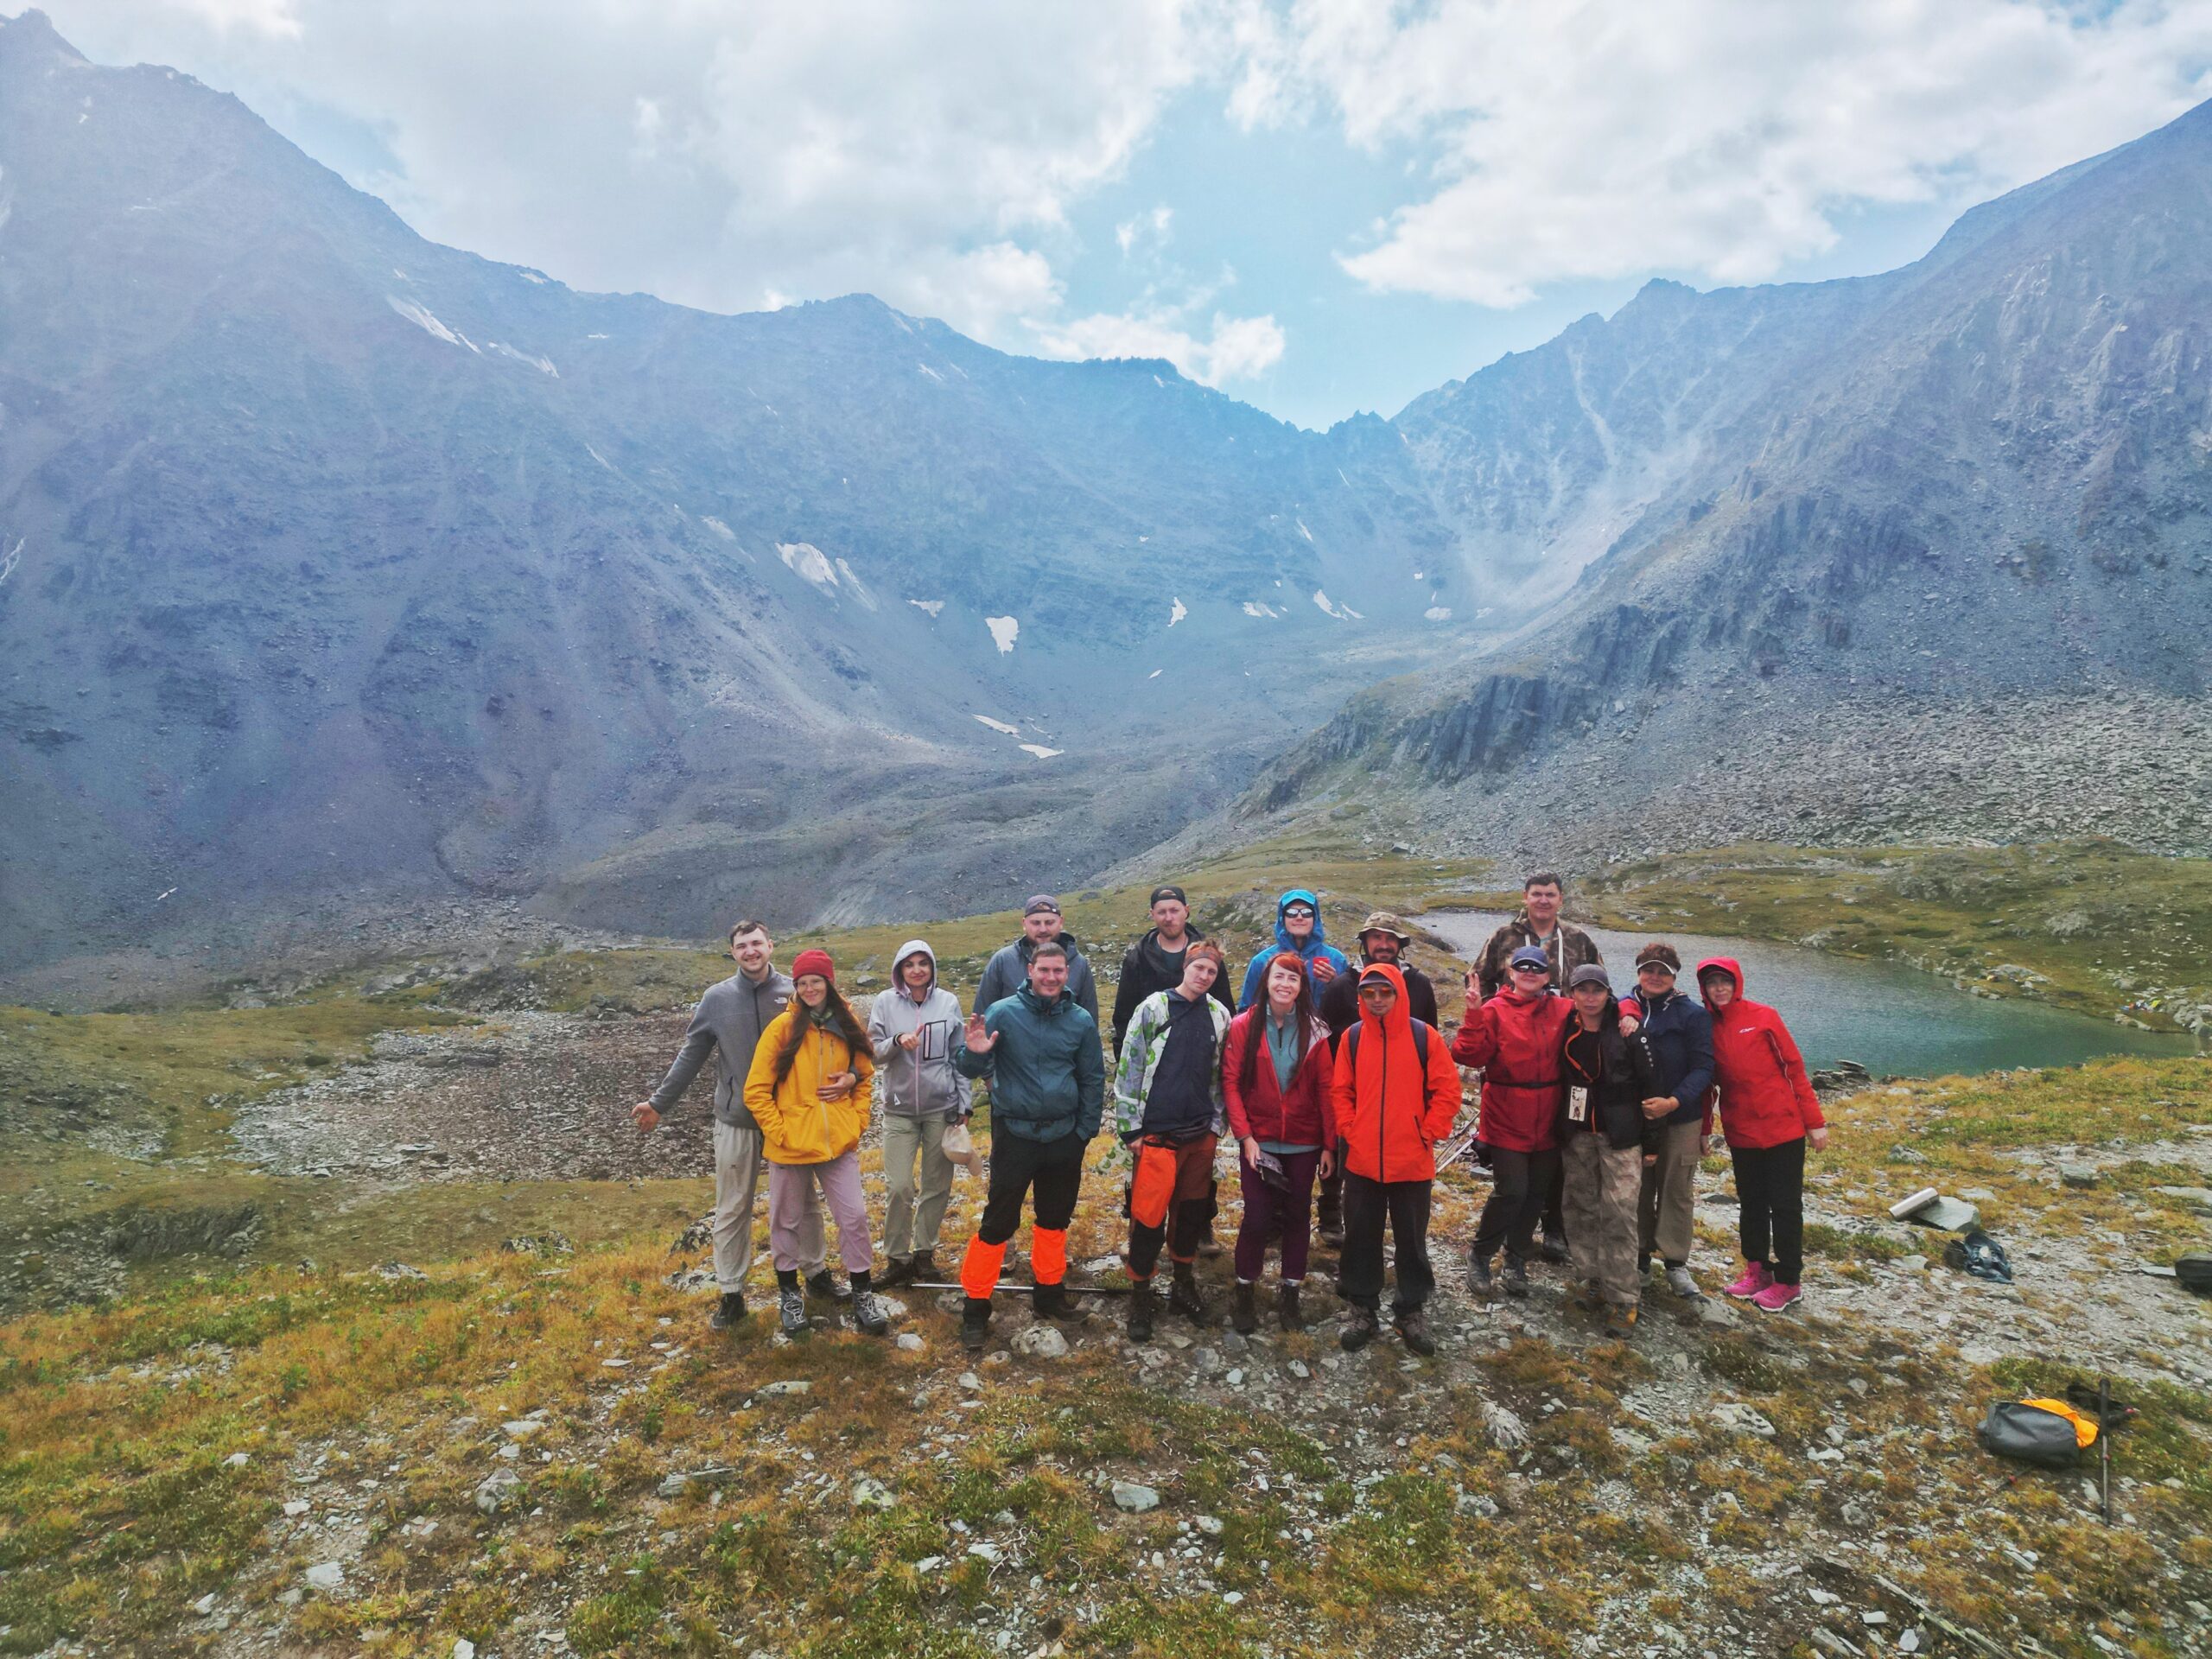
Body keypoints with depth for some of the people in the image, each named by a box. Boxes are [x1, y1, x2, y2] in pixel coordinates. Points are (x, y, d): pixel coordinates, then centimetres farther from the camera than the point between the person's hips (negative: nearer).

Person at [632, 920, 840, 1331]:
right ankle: (731, 1294, 22)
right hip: (735, 1121, 0)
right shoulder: (717, 998, -4)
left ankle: (816, 1274, 30)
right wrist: (659, 1103, 3)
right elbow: (691, 1056, 2)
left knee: (803, 1201, 14)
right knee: (732, 1210, 8)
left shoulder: (794, 993, -4)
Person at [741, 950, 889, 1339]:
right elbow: (756, 1091, -7)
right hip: (791, 1146, -2)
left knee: (854, 1216, 2)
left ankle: (862, 1295, 18)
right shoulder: (783, 1027, -8)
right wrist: (779, 1131, -10)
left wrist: (857, 1121, 4)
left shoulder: (847, 1026, 2)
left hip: (839, 1144, 2)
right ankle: (789, 1292, 33)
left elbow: (865, 1076, 14)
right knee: (787, 1220, 12)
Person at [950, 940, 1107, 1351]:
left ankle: (1050, 1293, 36)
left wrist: (1085, 1132, 3)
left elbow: (1093, 1079, 6)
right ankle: (976, 1308, 15)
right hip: (1015, 1134, -3)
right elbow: (969, 1068, -9)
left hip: (1064, 1136, 3)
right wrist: (973, 1053, -31)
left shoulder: (1081, 1020, -2)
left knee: (1055, 1219, 17)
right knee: (998, 1222, 0)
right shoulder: (1003, 1013, -10)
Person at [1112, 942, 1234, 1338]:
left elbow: (1221, 1075, 14)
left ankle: (1184, 1284, 31)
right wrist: (1130, 1128, -6)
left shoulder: (1219, 1016, 7)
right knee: (1149, 1216, -2)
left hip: (1201, 1135, 4)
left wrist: (1217, 1123, 10)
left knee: (1191, 1212, 14)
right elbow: (1128, 1069, -5)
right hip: (1157, 1134, -4)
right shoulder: (1153, 1008, -5)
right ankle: (1140, 1297, 14)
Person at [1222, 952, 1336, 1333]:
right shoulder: (1244, 1026, -6)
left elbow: (1325, 1090, -2)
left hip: (1303, 1143, 2)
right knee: (1257, 1218, -1)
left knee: (1298, 1216, 10)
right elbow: (1231, 1082, -7)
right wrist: (1245, 1136, -13)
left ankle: (1290, 1297, 26)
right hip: (1258, 1141, -2)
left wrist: (1330, 1145, -4)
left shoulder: (1314, 1031, -2)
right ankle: (1244, 1295, 19)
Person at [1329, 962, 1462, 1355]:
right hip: (1361, 1159, 2)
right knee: (1361, 1236, 11)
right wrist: (1349, 1131, -3)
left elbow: (1447, 1089, -4)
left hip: (1411, 1161, -1)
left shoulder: (1424, 1037, -6)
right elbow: (1340, 1091, 5)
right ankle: (1362, 1311, 24)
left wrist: (1428, 1133, -7)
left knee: (1412, 1238, 11)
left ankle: (1412, 1311, 27)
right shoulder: (1352, 1038, 0)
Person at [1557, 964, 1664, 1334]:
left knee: (1619, 1214, -7)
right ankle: (1592, 1280, 22)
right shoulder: (1566, 1033, 3)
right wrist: (1557, 1133, 9)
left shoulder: (1627, 1032, -6)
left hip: (1620, 1136, -4)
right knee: (1582, 1210, 8)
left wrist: (1651, 1141, -3)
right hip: (1576, 1136, 4)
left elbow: (1649, 1086, -3)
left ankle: (1623, 1299, -1)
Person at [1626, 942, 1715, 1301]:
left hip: (1680, 1119, -2)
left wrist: (1673, 1102, -23)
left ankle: (1676, 1264, 18)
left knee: (1677, 1191, 6)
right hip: (1632, 1115, 2)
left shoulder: (1693, 1014, -6)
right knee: (1638, 1189, 11)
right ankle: (1640, 1256, 24)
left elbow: (1703, 1068, -11)